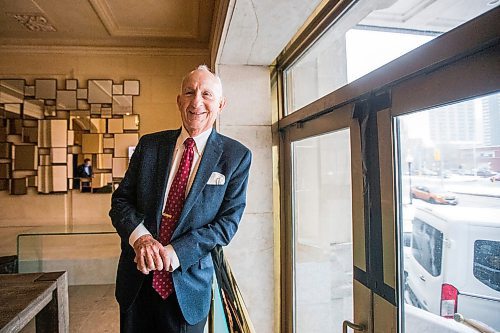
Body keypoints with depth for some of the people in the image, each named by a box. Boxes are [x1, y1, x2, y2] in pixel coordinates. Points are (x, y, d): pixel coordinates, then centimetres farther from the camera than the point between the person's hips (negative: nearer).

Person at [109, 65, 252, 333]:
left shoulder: (236, 156, -7)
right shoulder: (149, 144, 1)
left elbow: (228, 222, -10)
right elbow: (121, 200, 2)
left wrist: (175, 253, -20)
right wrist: (140, 237, -17)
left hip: (188, 285, -2)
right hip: (136, 279, 3)